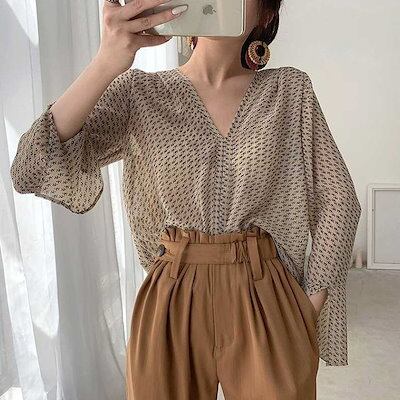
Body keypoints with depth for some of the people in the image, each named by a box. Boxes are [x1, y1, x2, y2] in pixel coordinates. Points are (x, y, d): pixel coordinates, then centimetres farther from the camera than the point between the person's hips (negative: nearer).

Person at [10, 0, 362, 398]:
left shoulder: (290, 89, 1)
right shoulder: (138, 91, -3)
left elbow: (338, 202, 2)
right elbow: (31, 171, -15)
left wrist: (311, 306, -3)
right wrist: (106, 62, -27)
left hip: (268, 301, 1)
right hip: (171, 304, 0)